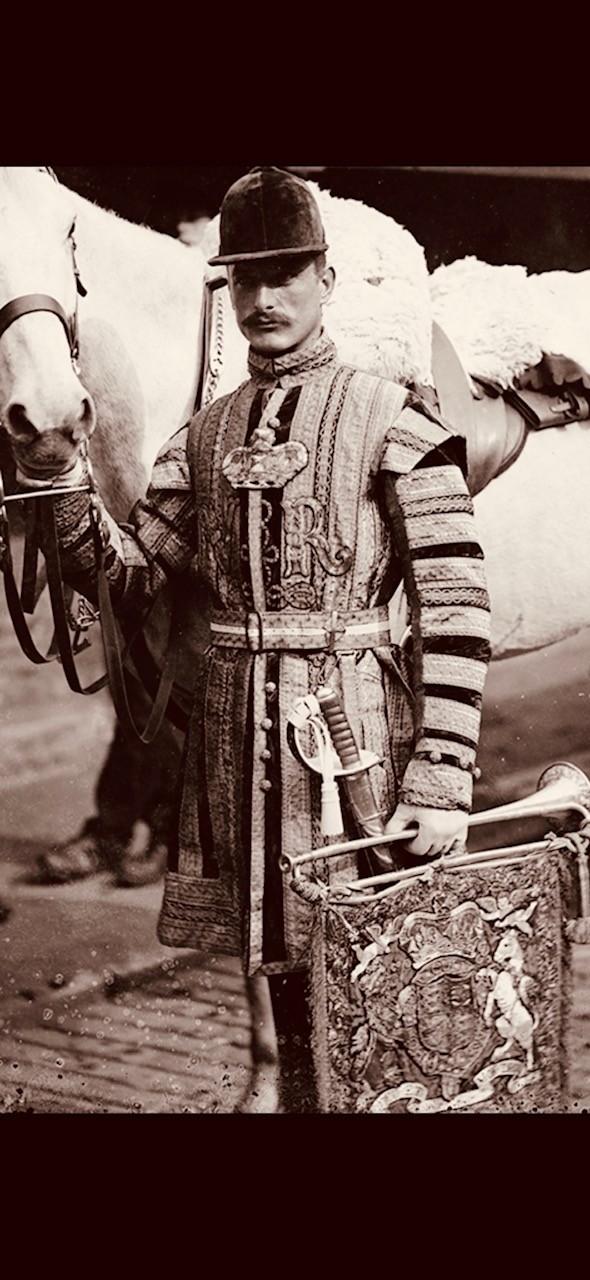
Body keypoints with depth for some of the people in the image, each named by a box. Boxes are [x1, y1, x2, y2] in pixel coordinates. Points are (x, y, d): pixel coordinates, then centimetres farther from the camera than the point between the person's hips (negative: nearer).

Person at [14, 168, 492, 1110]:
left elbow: (457, 607, -12)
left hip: (354, 725, -5)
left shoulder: (394, 421, -8)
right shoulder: (206, 437, 9)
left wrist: (442, 780, -17)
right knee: (277, 953, 17)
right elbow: (124, 580, 7)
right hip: (236, 734, 5)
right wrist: (62, 475, -10)